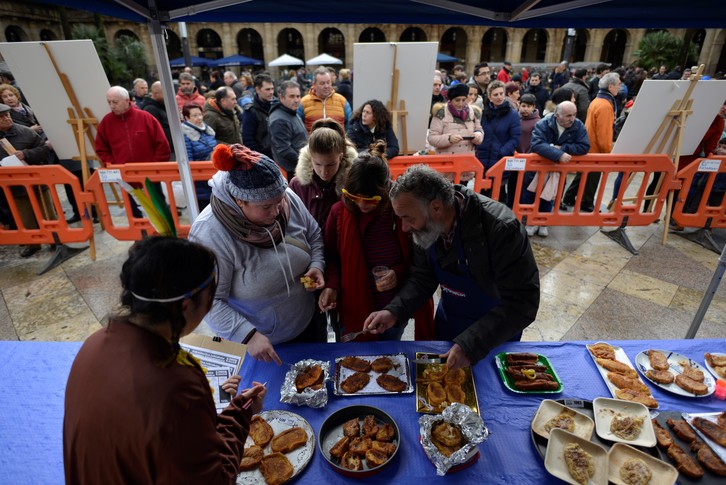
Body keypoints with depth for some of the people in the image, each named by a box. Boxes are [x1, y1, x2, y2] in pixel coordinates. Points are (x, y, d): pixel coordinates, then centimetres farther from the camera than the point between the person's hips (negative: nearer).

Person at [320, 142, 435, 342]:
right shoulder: (339, 212, -11)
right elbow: (331, 257, 2)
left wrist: (400, 272, -18)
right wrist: (331, 285, -14)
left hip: (395, 311, 0)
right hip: (354, 311, 0)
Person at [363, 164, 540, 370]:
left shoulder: (500, 229, -34)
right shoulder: (427, 225, -16)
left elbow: (521, 303, -31)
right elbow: (422, 279, -5)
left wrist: (471, 345, -38)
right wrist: (394, 312, -21)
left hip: (495, 335, -4)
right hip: (447, 324, 5)